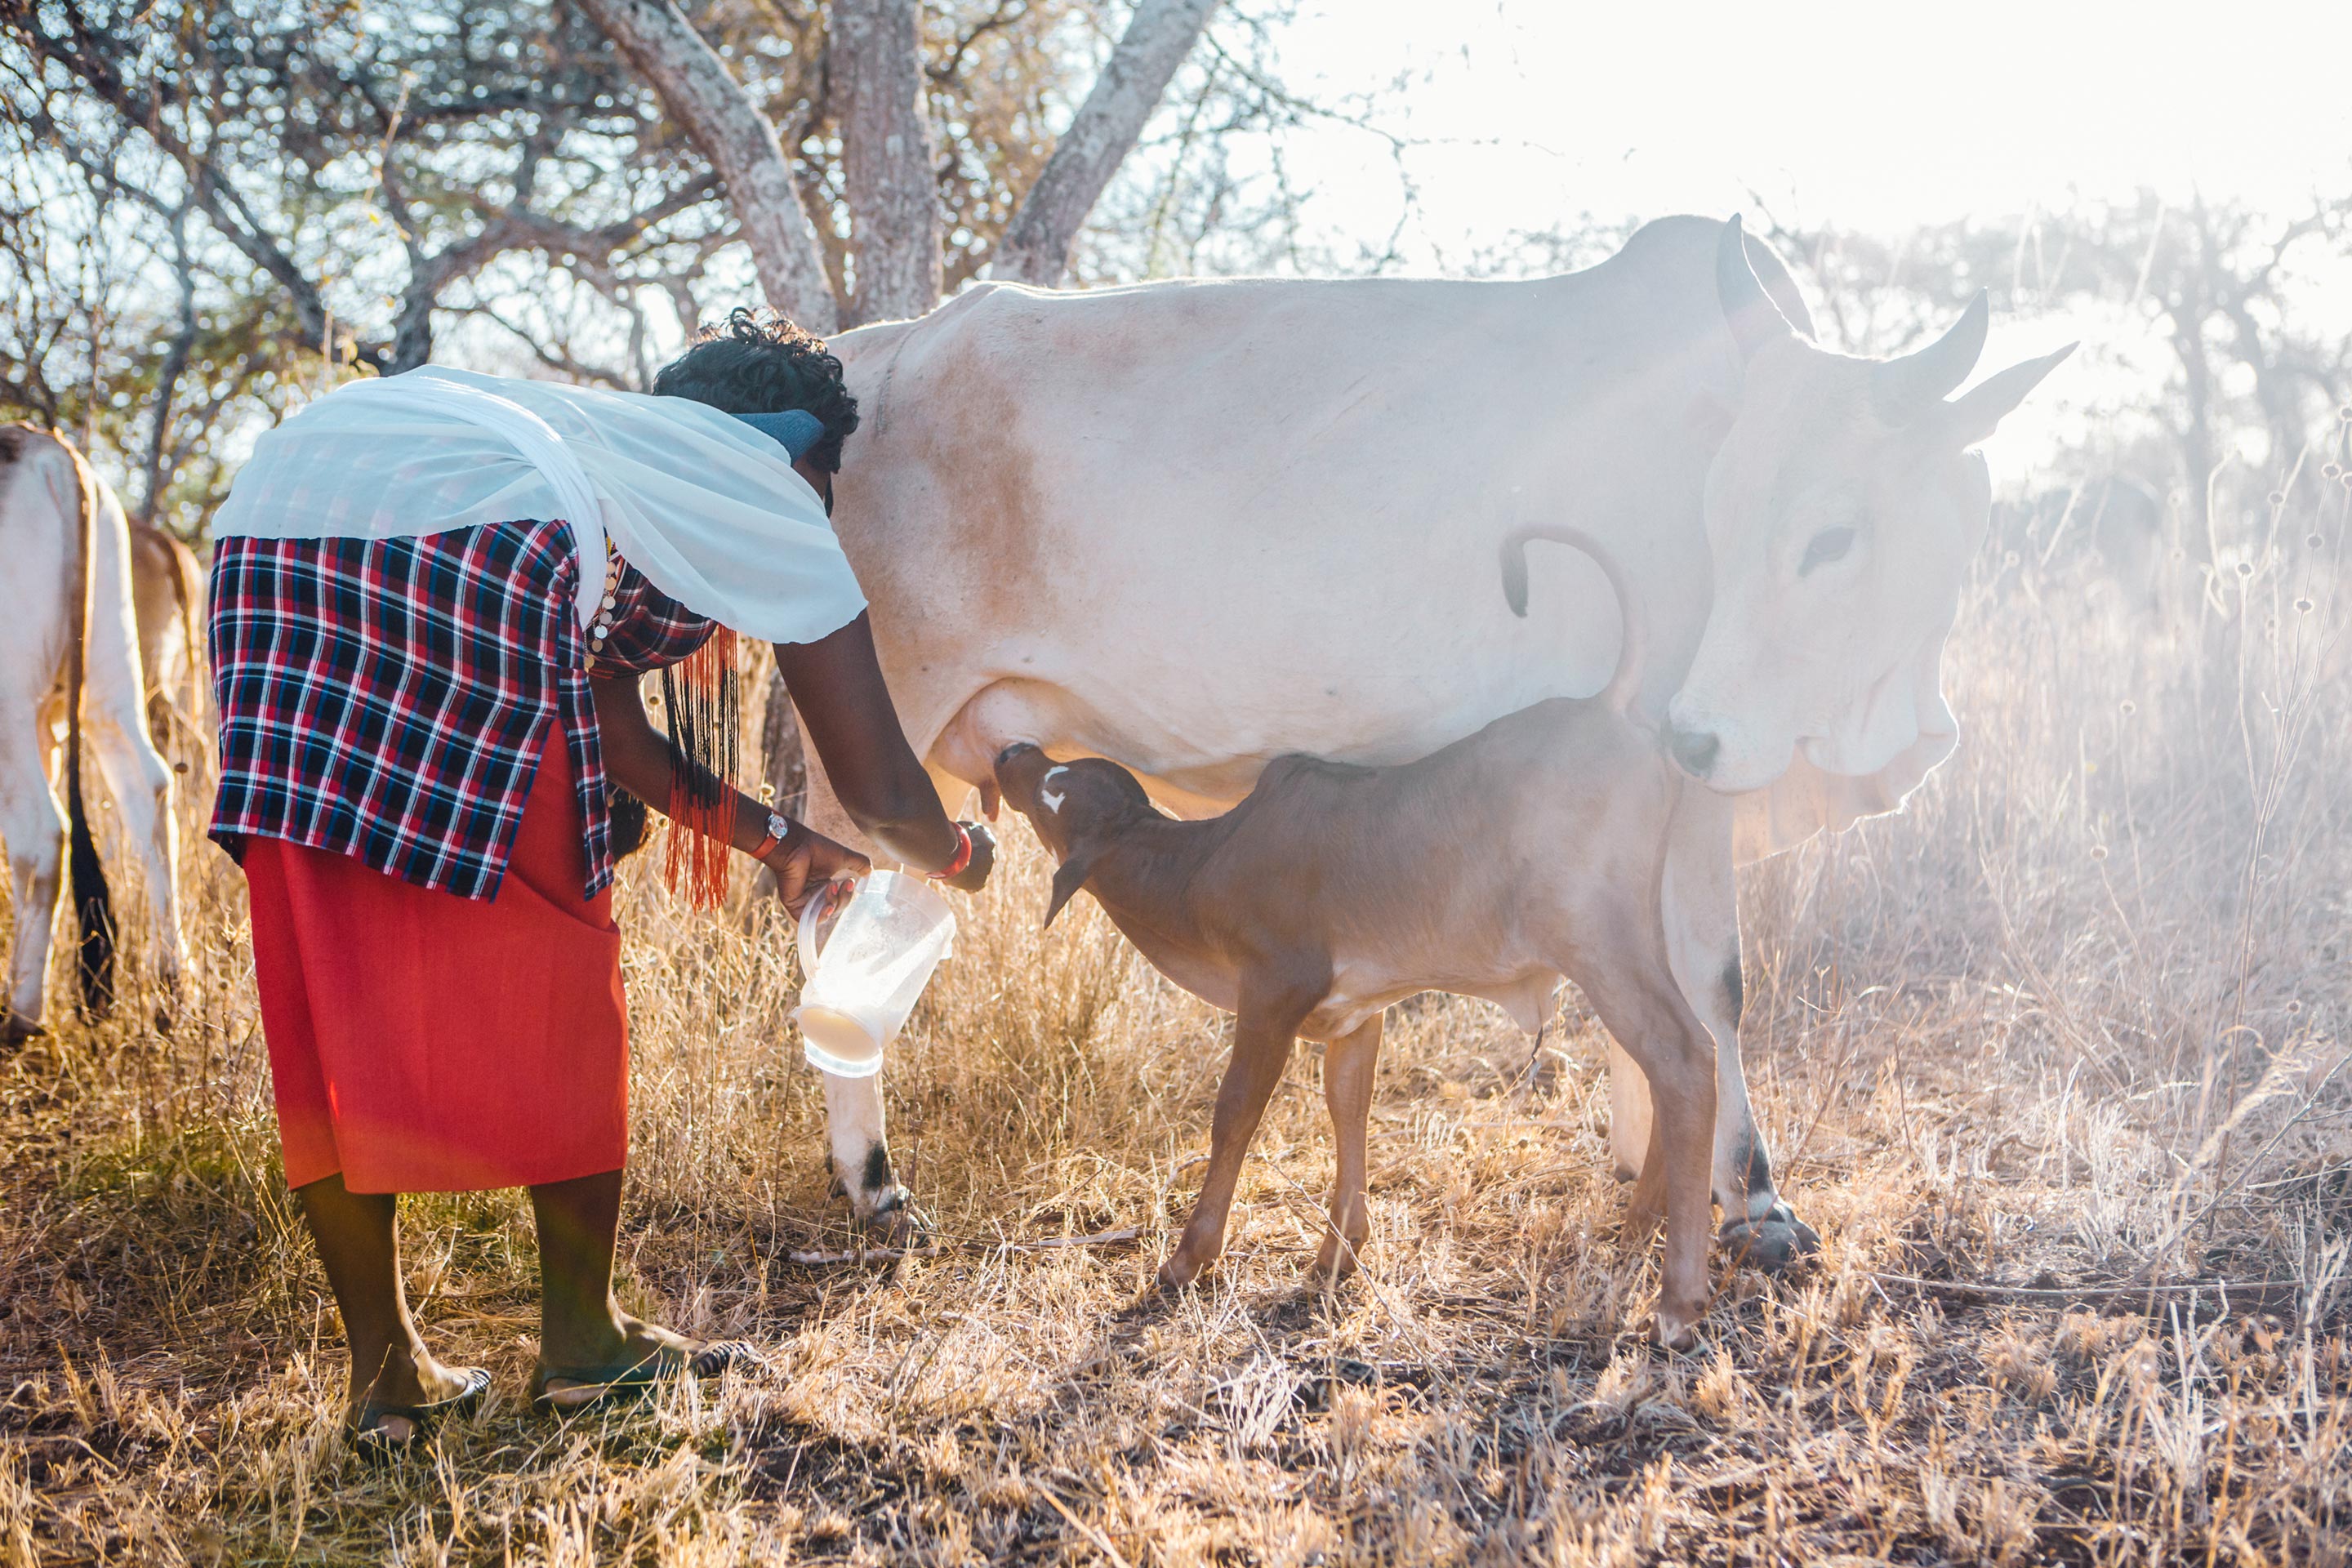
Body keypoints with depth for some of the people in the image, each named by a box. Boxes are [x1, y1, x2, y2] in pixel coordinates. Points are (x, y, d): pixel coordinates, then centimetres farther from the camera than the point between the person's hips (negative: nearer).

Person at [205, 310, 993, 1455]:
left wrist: (773, 840, 53)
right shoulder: (770, 489, 21)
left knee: (328, 984, 13)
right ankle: (582, 1342, 22)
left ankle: (384, 1372, 21)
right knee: (552, 967, 10)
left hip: (264, 536, 7)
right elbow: (880, 792, 20)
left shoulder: (606, 441, 40)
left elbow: (615, 733, 44)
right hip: (464, 557, -7)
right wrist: (957, 857, 42)